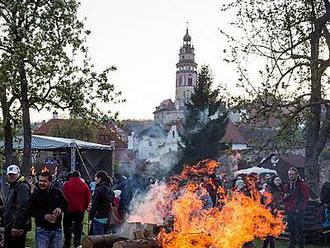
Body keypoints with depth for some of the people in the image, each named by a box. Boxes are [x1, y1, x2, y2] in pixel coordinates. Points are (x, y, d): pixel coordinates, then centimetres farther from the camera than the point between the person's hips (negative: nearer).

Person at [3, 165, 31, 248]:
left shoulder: (22, 187, -15)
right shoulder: (12, 187, 20)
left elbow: (22, 208, -23)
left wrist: (17, 226, -26)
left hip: (17, 228, -11)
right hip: (10, 226, 11)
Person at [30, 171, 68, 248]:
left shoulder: (58, 192, 3)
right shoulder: (36, 194, -3)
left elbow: (65, 204, 14)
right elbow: (31, 211, -5)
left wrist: (60, 208, -9)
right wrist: (44, 216, -19)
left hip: (57, 229, 2)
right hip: (42, 229, -2)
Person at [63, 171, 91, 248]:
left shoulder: (66, 184, -5)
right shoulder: (84, 185, -3)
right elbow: (88, 199, 0)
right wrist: (84, 208, 13)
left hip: (68, 209, 0)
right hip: (80, 210, 1)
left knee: (67, 228, 12)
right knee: (78, 228, 9)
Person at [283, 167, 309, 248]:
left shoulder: (302, 185, -5)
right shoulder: (287, 186, 15)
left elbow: (305, 199, -8)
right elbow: (284, 199, 24)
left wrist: (299, 208, -14)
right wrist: (284, 197, 1)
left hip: (298, 212, -6)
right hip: (289, 212, 6)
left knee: (299, 231, -4)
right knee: (291, 231, 14)